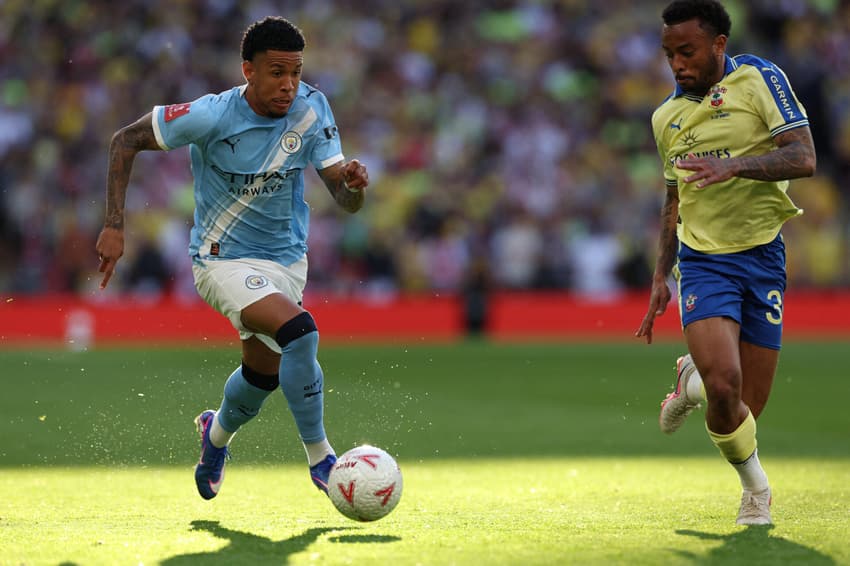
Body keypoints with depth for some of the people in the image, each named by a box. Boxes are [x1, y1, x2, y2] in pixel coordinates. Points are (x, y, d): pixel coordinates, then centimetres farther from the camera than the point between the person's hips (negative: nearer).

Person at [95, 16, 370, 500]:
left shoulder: (311, 110, -13)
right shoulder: (212, 116, -23)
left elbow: (347, 201, -12)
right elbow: (126, 140, -12)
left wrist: (354, 184, -37)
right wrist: (115, 226, -17)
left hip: (287, 257, 5)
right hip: (225, 259, -5)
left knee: (264, 372, 18)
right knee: (299, 333, -28)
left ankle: (218, 433, 53)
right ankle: (319, 458, -13)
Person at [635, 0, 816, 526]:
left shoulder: (759, 79, -4)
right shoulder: (666, 116, 11)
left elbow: (803, 158, -14)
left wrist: (733, 166, -28)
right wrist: (661, 278, 19)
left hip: (762, 256, -2)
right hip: (702, 261, 2)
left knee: (748, 408, 1)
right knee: (724, 384, -23)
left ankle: (692, 383, 37)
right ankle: (755, 486, 3)